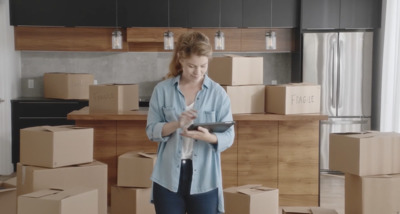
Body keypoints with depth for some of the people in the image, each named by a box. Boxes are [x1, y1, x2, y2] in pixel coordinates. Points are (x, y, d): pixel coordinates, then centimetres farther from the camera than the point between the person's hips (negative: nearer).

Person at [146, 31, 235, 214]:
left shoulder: (218, 93, -2)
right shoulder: (162, 89, 0)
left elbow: (228, 136, -4)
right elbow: (151, 131, 0)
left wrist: (208, 137, -26)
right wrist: (176, 124, -19)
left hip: (204, 178, 0)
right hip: (168, 176, 1)